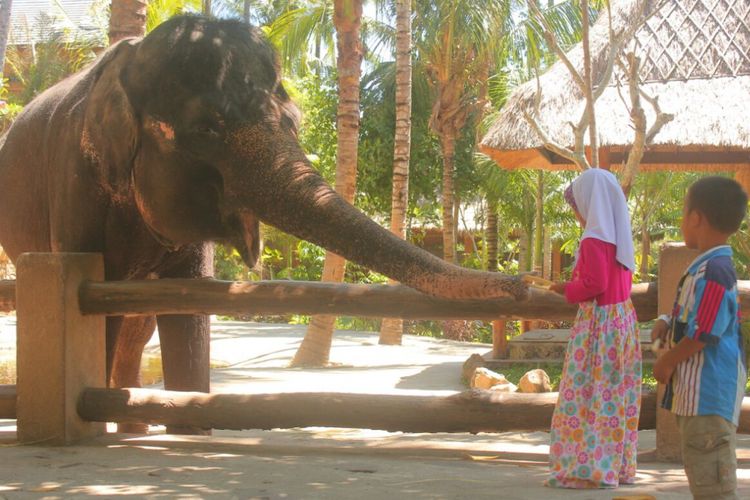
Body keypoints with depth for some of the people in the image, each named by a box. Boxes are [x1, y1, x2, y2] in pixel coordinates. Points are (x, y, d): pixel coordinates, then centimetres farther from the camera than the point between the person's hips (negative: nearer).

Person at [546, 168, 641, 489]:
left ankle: (588, 468, -1)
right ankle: (619, 464, 17)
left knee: (587, 395, -3)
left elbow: (595, 284, -21)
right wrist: (576, 285, 15)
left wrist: (568, 290, -4)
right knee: (617, 395, 12)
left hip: (597, 323, -9)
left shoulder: (594, 239, -17)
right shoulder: (618, 235, 10)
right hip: (622, 317, 9)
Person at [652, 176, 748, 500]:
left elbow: (703, 333, -22)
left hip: (709, 396, -11)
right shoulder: (709, 266, 13)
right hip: (697, 393, 11)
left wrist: (668, 361, -9)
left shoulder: (713, 272, -20)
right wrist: (668, 324, 9)